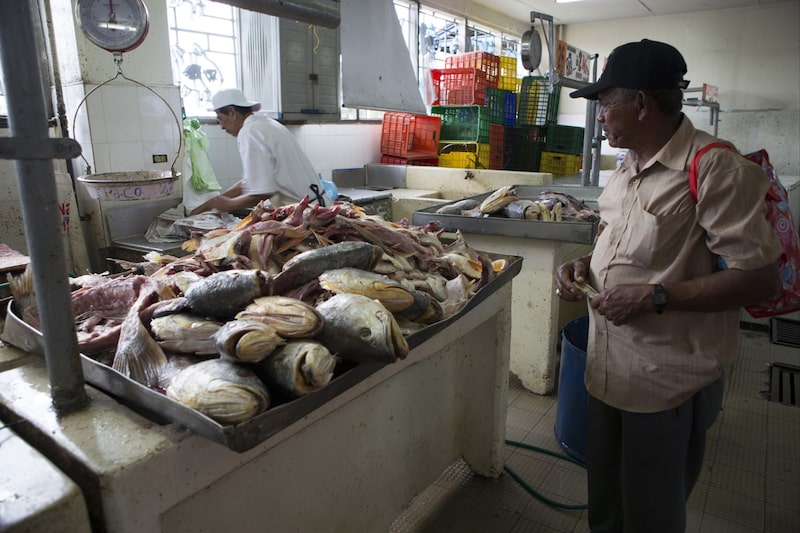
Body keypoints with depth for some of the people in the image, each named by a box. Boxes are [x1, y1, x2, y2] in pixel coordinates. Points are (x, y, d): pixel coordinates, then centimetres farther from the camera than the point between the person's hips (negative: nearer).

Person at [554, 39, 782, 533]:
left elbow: (762, 277, -19)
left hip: (667, 383, -7)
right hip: (609, 368, 8)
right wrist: (585, 265, 2)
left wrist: (654, 297, -24)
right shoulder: (629, 166, 9)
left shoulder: (716, 168, -18)